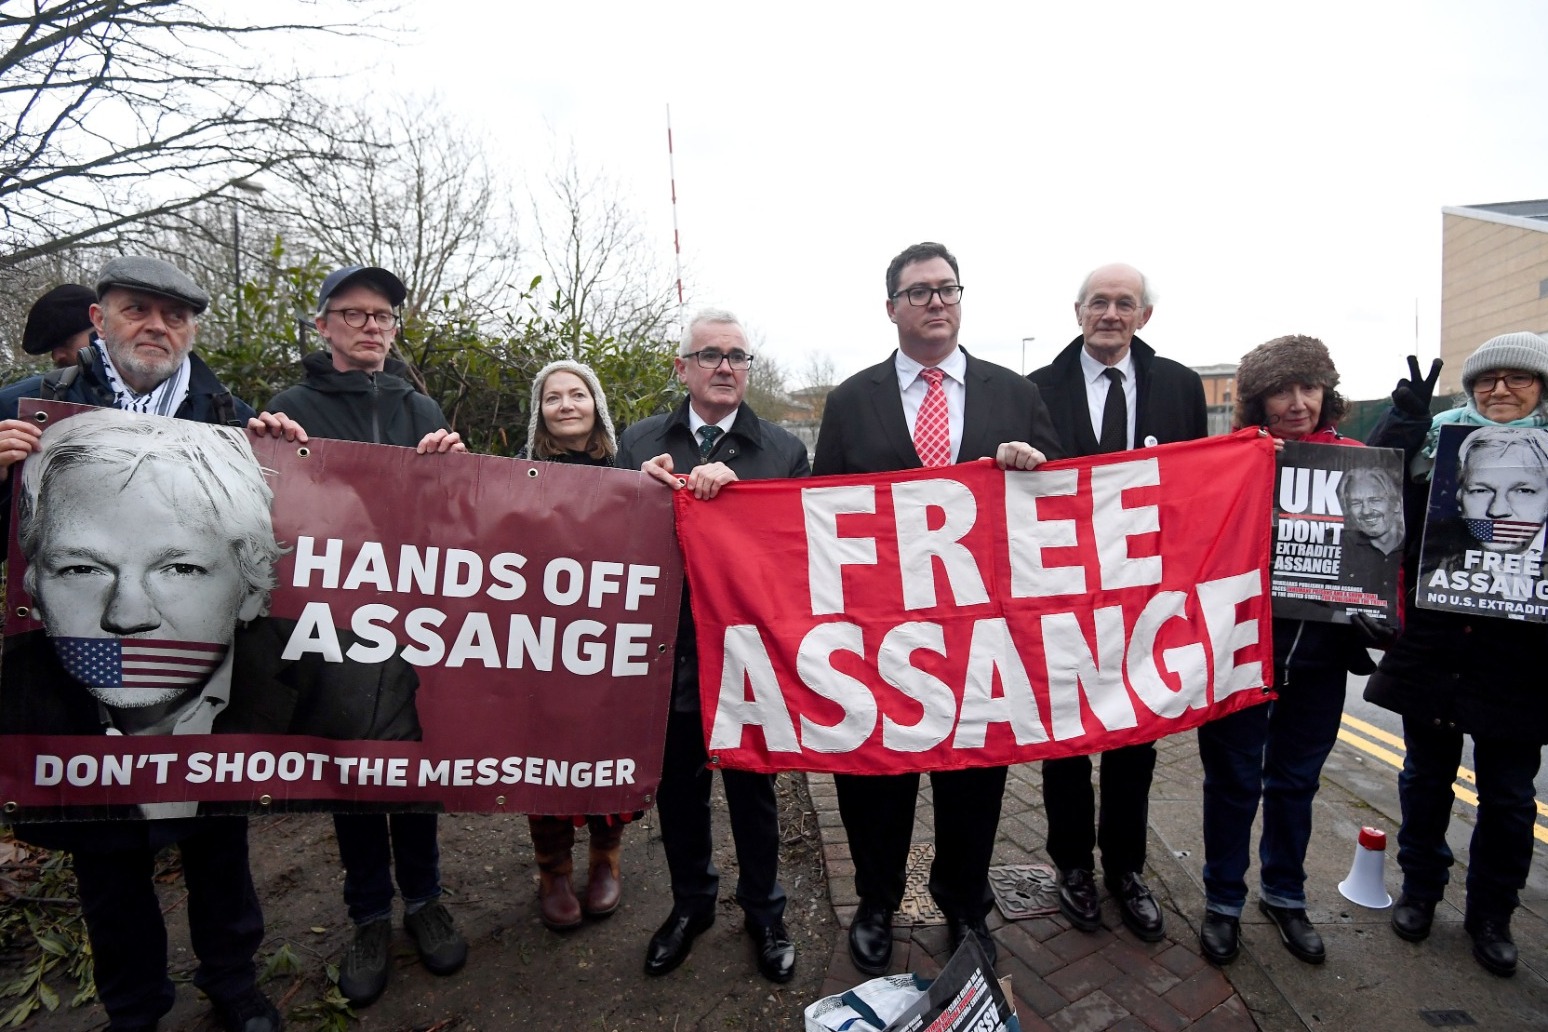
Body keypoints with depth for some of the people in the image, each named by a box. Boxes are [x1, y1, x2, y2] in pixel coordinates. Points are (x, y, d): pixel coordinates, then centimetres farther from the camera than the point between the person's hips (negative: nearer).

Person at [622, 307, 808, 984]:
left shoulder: (783, 450, -1)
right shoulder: (641, 443, 3)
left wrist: (732, 486, -19)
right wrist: (643, 488, -17)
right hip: (669, 648, 2)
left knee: (752, 788, 15)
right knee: (677, 787, 17)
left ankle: (763, 911, 39)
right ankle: (691, 902, 42)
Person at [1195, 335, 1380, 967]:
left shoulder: (1355, 460, 3)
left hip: (1320, 650, 4)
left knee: (1296, 778, 19)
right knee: (1234, 779, 10)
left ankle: (1284, 896, 39)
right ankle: (1223, 901, 29)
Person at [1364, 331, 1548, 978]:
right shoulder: (1435, 441, 2)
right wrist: (1401, 425, -21)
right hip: (1432, 651, 0)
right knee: (1426, 778, 15)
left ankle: (1491, 915, 32)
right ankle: (1419, 890, 34)